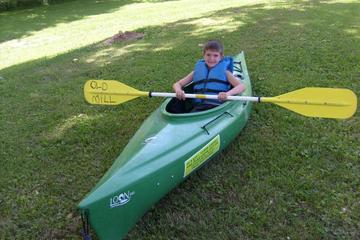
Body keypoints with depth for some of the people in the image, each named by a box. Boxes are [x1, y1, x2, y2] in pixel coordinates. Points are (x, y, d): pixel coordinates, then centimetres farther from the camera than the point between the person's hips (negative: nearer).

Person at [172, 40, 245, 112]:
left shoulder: (224, 71, 10)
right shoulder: (197, 71, 18)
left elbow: (241, 86, 0)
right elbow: (177, 84, 18)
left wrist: (228, 93, -21)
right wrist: (178, 90, -8)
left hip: (217, 107, -2)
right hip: (198, 107, 2)